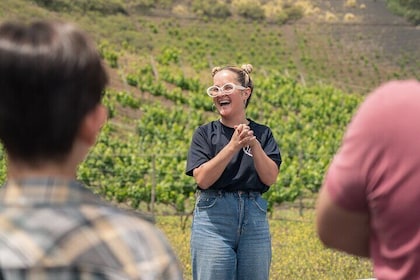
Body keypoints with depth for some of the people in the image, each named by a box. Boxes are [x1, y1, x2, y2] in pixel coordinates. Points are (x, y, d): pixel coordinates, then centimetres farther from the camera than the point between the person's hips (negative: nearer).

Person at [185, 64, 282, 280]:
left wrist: (254, 144, -17)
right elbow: (202, 179, -10)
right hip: (213, 219, -2)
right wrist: (233, 146, -19)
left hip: (255, 217, 2)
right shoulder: (205, 133, 4)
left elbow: (270, 178, -3)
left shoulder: (262, 134, 8)